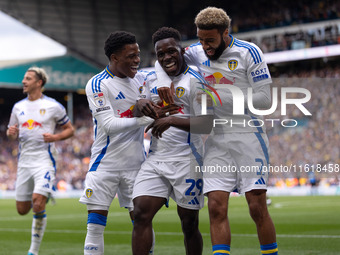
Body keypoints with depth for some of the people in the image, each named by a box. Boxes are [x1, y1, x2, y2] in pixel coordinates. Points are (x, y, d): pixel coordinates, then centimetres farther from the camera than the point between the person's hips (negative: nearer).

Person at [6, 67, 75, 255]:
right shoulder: (18, 107, 12)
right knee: (22, 209, 6)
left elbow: (69, 130, 6)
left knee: (38, 204, -19)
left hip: (44, 160, -5)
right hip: (24, 161, 5)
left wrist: (55, 137, -14)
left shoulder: (53, 106, -1)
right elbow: (11, 133, 19)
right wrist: (11, 133, -5)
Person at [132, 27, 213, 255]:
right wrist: (140, 104, 4)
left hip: (186, 161, -5)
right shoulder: (151, 80, 13)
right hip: (155, 159, 5)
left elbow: (206, 125, -16)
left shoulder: (195, 82, -7)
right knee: (141, 213, -10)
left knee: (189, 224, 3)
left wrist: (172, 120, -26)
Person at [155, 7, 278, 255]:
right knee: (216, 207, -5)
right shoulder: (198, 53, 6)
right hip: (216, 140, 4)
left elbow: (264, 98, -11)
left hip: (248, 136, -4)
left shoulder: (248, 53, -7)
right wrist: (164, 83, -9)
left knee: (258, 207, -5)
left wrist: (222, 98, -16)